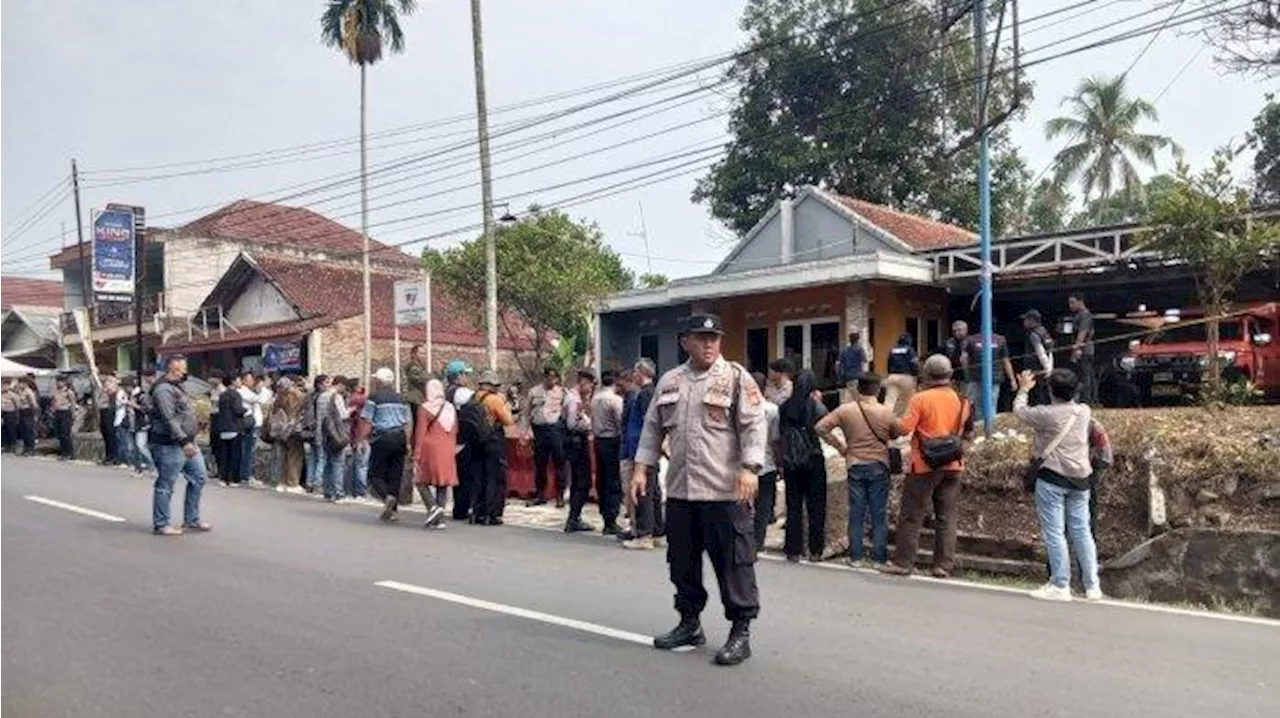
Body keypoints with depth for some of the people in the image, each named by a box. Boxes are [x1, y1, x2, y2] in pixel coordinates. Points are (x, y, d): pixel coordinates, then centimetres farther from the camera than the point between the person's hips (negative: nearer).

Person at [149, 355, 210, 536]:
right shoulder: (164, 390, -15)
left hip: (187, 444, 11)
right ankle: (160, 525, 10)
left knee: (198, 478, 12)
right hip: (170, 446, -10)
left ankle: (191, 520, 20)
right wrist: (184, 441, -27)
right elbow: (169, 419, -23)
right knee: (165, 485, 0)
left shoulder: (176, 387, 18)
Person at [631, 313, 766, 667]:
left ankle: (741, 631, 12)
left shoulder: (736, 378, -4)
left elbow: (754, 426, -11)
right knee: (683, 562, 15)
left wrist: (749, 468, -22)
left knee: (733, 563, 0)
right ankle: (690, 623, 31)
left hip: (724, 491, -5)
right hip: (680, 490, 6)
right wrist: (641, 468, 10)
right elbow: (653, 427, 17)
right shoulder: (669, 381, 12)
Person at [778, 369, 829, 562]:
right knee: (816, 506, 7)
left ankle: (793, 550, 11)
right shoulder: (817, 406, -12)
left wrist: (782, 461, 12)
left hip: (790, 462, 3)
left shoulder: (785, 407, -1)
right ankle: (815, 550, 11)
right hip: (813, 461, -3)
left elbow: (780, 433, 4)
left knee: (793, 506, 9)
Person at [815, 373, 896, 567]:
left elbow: (821, 427, -8)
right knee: (879, 514, 6)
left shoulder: (845, 410, -6)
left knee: (856, 513, 8)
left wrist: (840, 446, 0)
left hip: (855, 465, 1)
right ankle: (879, 558, 10)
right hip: (879, 466, -1)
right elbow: (894, 435, 5)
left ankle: (855, 556, 12)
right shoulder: (886, 412, -8)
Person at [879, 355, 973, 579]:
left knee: (912, 516, 4)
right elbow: (968, 433, 10)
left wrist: (892, 427, 4)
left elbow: (904, 428, -16)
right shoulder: (961, 400, 4)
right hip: (953, 466, 5)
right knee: (946, 517, 9)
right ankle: (944, 566, 11)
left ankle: (903, 562, 7)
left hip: (925, 466, -4)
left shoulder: (920, 399, -12)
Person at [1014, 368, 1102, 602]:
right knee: (1081, 531, 11)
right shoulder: (1085, 411, 2)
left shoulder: (1048, 414, -14)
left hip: (1053, 478, -6)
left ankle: (1060, 586, 0)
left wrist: (1024, 389, 19)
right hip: (1080, 478, 6)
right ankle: (1092, 585, 15)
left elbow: (1019, 410, 2)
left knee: (1054, 533, -2)